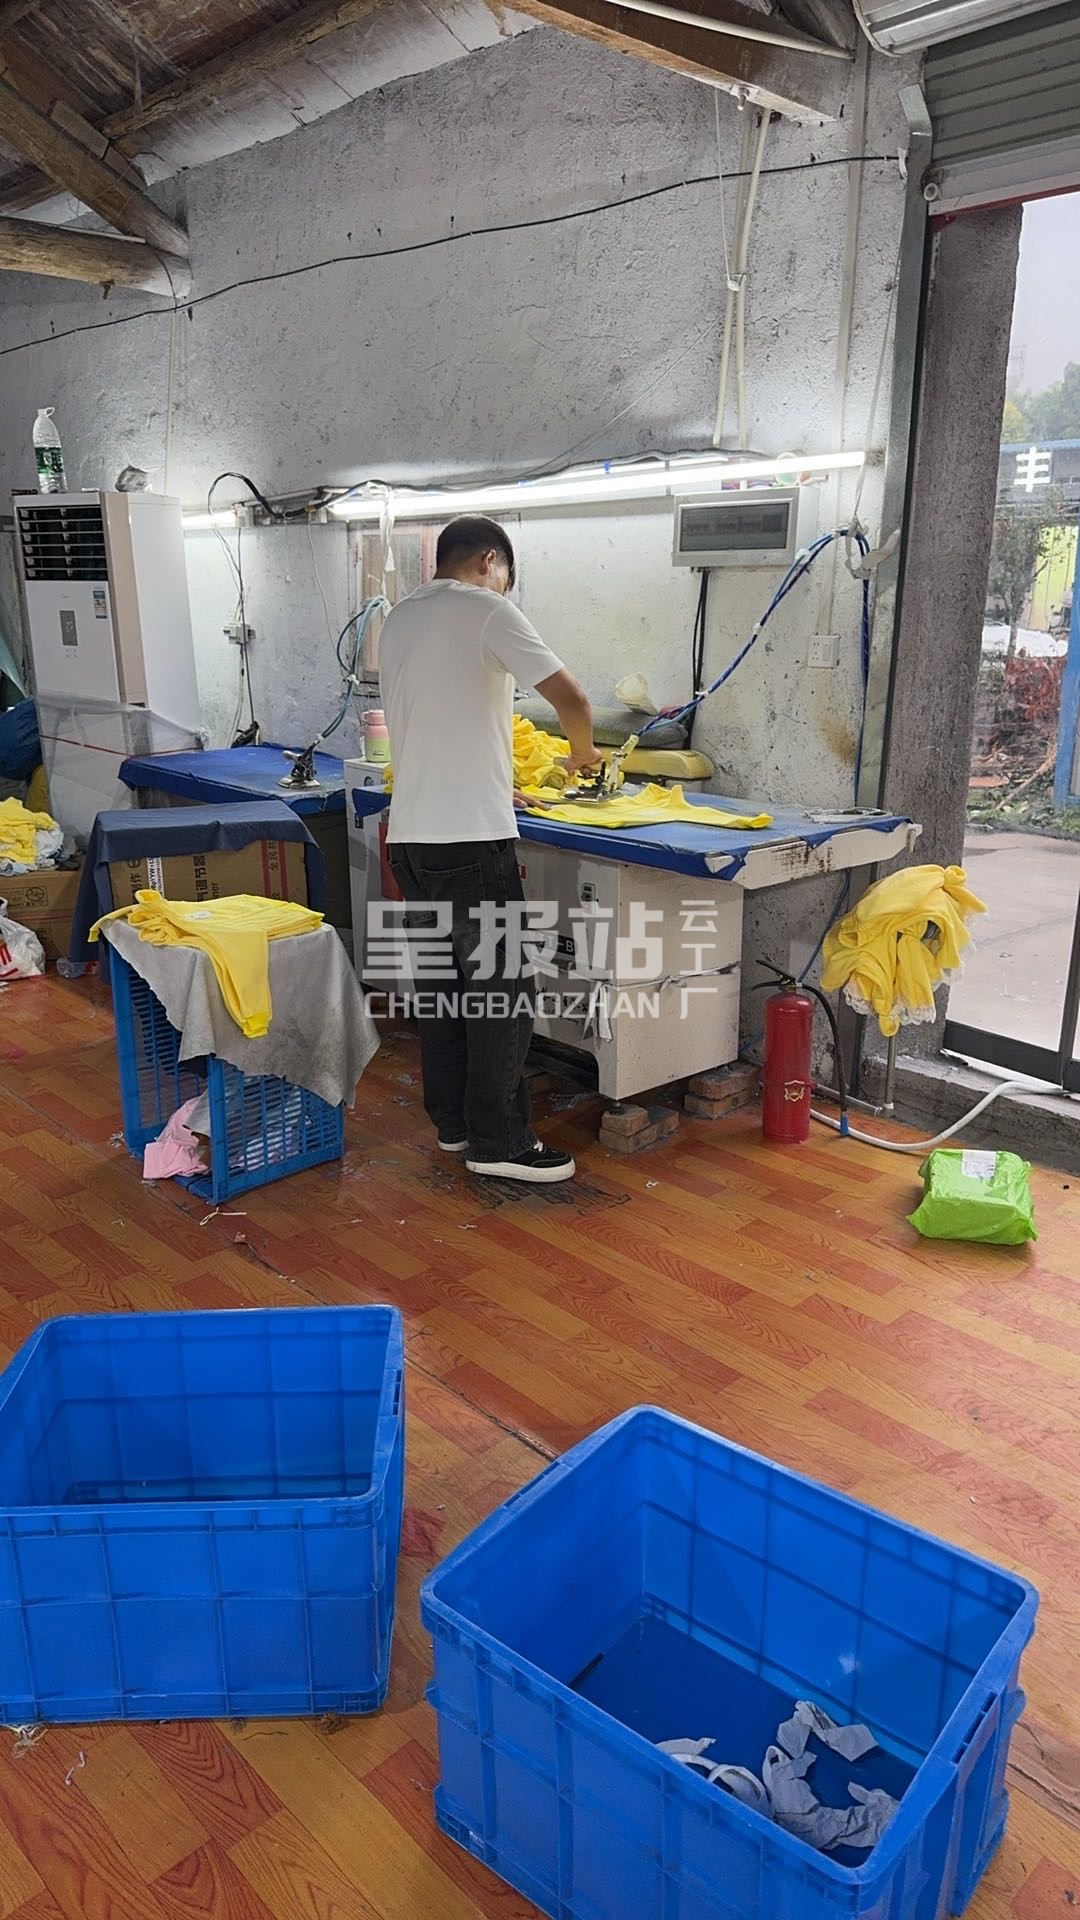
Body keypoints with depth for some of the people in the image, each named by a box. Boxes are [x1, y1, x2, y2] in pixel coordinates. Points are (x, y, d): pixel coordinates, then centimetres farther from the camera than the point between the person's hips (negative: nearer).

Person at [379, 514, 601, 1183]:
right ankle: (498, 1142, 6)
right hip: (472, 840, -8)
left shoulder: (397, 621, 17)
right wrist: (583, 752, 10)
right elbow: (571, 698, -10)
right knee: (503, 990, 0)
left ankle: (453, 1122, 25)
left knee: (445, 979, 16)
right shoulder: (487, 611, -6)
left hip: (410, 836, 8)